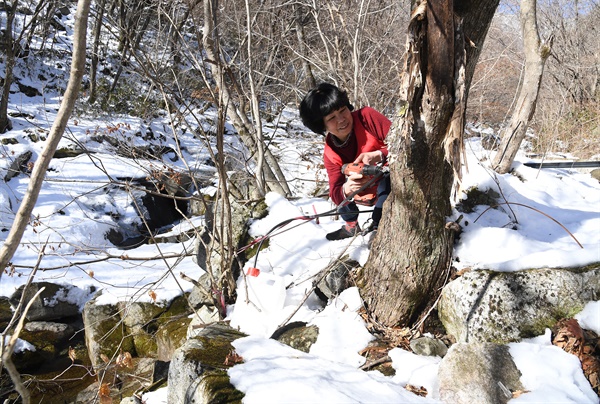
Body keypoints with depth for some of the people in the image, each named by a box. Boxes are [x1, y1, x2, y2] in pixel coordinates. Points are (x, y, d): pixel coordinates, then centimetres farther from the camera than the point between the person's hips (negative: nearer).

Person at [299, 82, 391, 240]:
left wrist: (379, 155, -43)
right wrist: (346, 190, -40)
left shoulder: (366, 116, -21)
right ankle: (351, 226, 21)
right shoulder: (330, 154, -10)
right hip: (372, 195, 6)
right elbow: (336, 195, -16)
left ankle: (378, 226, -14)